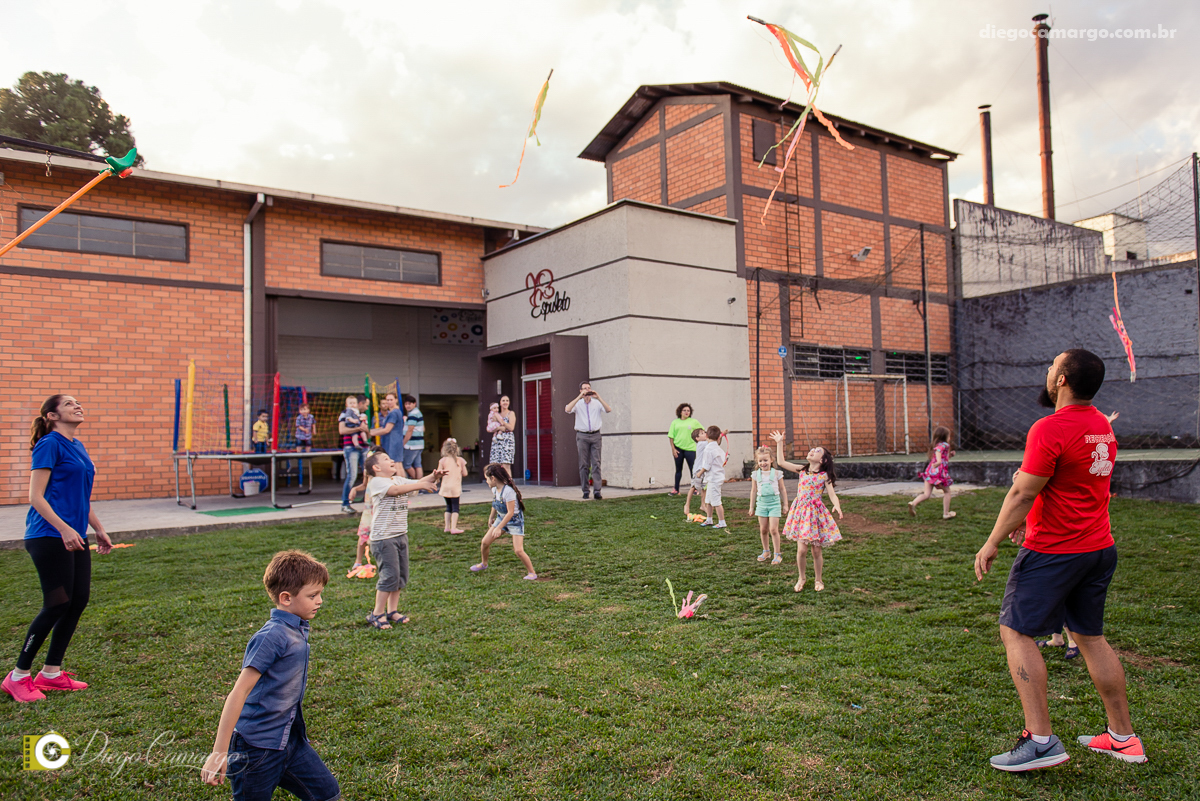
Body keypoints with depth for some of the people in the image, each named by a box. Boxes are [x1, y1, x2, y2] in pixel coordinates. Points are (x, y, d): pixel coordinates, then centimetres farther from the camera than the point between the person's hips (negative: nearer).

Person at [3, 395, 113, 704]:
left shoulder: (78, 447, 16)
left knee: (79, 601, 6)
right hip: (49, 538, -8)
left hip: (75, 537, 8)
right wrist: (64, 529, -21)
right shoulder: (49, 444, -10)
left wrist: (99, 530, 23)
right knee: (57, 605, -6)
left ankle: (51, 673, 19)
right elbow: (36, 497, -14)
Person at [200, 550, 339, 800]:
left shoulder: (297, 631, 5)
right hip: (257, 749, -8)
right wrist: (219, 752, -24)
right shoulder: (272, 637, -22)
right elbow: (239, 693, -24)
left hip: (290, 739, 8)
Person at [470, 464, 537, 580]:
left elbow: (510, 512, -28)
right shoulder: (494, 490, -4)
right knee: (484, 542, 6)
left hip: (515, 521, -8)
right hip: (501, 518, 8)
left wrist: (498, 528, -26)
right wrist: (491, 518, 28)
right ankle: (483, 564, 33)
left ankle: (532, 573, 0)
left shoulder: (508, 491, -29)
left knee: (518, 550, -16)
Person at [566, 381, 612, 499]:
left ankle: (597, 491, -6)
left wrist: (598, 397, -12)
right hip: (582, 436, 0)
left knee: (596, 464, -4)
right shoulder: (577, 404, 6)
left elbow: (609, 410, -5)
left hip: (595, 435, 0)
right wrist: (579, 397, -16)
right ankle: (586, 491, 7)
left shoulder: (596, 403, 8)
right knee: (584, 464, 2)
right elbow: (568, 410, -13)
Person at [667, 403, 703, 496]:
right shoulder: (675, 422, 5)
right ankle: (676, 489, 17)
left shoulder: (694, 422, 3)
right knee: (678, 469, 10)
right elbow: (671, 436, 3)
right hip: (678, 448, 1)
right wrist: (673, 449, -4)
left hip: (690, 448, -1)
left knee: (693, 469, 0)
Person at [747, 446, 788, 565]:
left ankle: (777, 554, 2)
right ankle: (766, 551, 26)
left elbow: (782, 489, 7)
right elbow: (753, 491, 11)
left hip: (774, 503, -3)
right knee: (763, 529, 7)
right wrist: (751, 507, 14)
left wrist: (785, 504, 9)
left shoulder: (776, 473, -2)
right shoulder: (756, 475, 3)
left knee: (773, 529, -8)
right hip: (761, 503, 3)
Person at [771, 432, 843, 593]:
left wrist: (837, 506, -30)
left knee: (816, 550, 4)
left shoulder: (824, 476, -3)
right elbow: (781, 462, 10)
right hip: (800, 512, 2)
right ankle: (801, 578, 18)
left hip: (816, 513, -2)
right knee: (801, 549, -4)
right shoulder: (802, 470, 7)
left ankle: (818, 580, 25)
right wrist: (779, 443, 11)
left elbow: (832, 495, -9)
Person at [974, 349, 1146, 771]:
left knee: (1016, 631, -2)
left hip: (1052, 551, -9)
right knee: (1091, 636, 18)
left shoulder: (1049, 429, -19)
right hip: (1100, 548, 9)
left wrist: (992, 544, -10)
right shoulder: (1103, 426, 9)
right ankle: (1123, 738, 24)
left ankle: (1041, 740, -5)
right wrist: (1026, 522, 20)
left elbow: (1023, 493, -18)